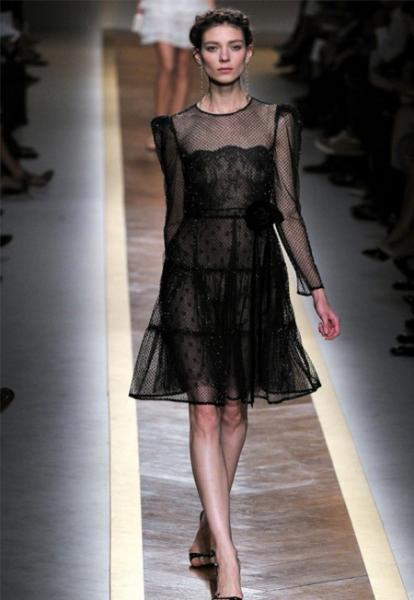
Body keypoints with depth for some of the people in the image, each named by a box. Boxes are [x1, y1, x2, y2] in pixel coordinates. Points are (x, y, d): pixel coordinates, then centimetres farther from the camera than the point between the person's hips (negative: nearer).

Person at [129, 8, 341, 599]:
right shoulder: (177, 128, 4)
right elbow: (175, 213, 12)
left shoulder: (276, 122, 3)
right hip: (193, 273, -1)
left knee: (235, 410, 9)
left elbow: (288, 212, 3)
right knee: (205, 412, -8)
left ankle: (208, 526, 28)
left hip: (255, 273, 1)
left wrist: (318, 290, 0)